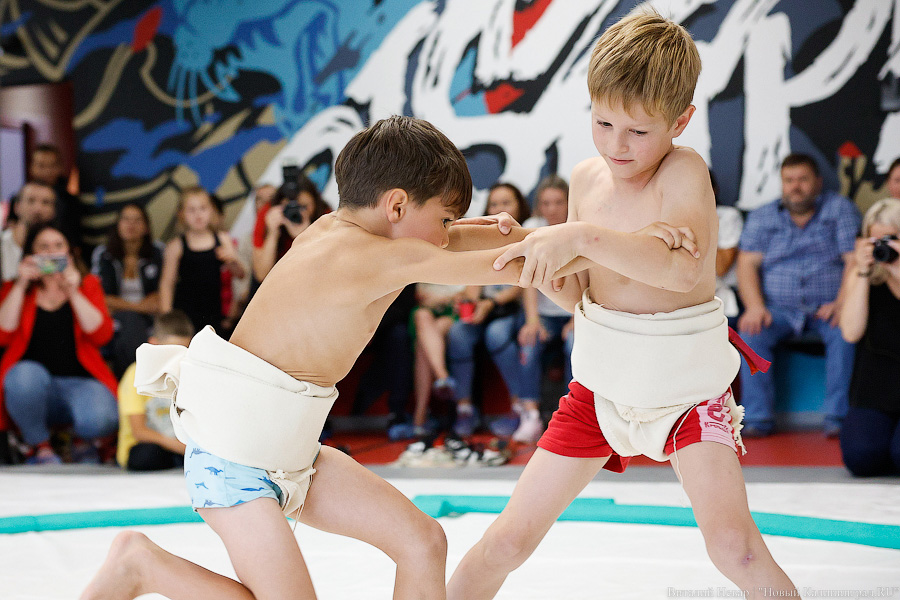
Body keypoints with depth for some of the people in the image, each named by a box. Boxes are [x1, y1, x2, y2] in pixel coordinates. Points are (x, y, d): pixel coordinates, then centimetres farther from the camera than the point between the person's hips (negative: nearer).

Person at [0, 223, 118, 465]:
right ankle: (40, 446, -8)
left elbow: (102, 335, -4)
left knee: (98, 420, -33)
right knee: (26, 373, -37)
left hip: (81, 381, 0)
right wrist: (21, 285, -8)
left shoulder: (87, 284, 13)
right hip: (32, 387, 0)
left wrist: (74, 292, -11)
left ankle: (86, 440, 9)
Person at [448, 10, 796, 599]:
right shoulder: (587, 178, 0)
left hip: (686, 380, -5)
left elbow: (684, 268, -35)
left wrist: (583, 236, -43)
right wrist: (533, 254, -12)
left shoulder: (685, 170, -17)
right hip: (602, 379, 5)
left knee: (733, 543, -21)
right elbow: (576, 292, 7)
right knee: (508, 539, 6)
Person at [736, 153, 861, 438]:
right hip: (778, 310, 1)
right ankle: (758, 419, -26)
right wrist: (755, 306, -16)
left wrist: (841, 303, -19)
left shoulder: (840, 208, 8)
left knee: (845, 332, -33)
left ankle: (838, 417, -29)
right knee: (750, 333, -28)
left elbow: (854, 260, -3)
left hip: (826, 308, -1)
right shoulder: (761, 217, 13)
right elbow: (747, 264, 3)